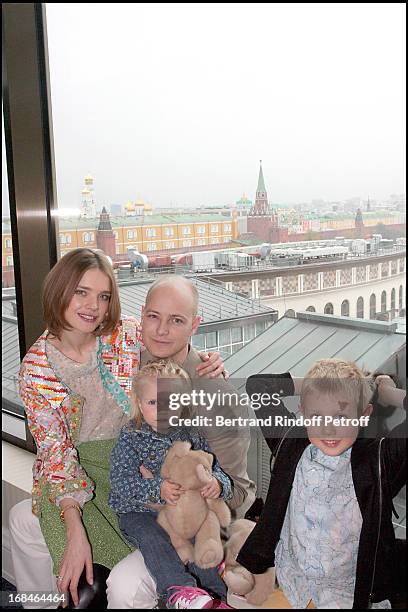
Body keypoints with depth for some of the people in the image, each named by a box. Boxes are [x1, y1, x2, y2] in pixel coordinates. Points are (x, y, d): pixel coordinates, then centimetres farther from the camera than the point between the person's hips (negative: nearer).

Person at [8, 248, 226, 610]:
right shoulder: (37, 368, -5)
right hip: (84, 483, 3)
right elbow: (56, 449, -10)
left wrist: (209, 368, -19)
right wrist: (74, 528, -21)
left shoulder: (129, 335, -9)